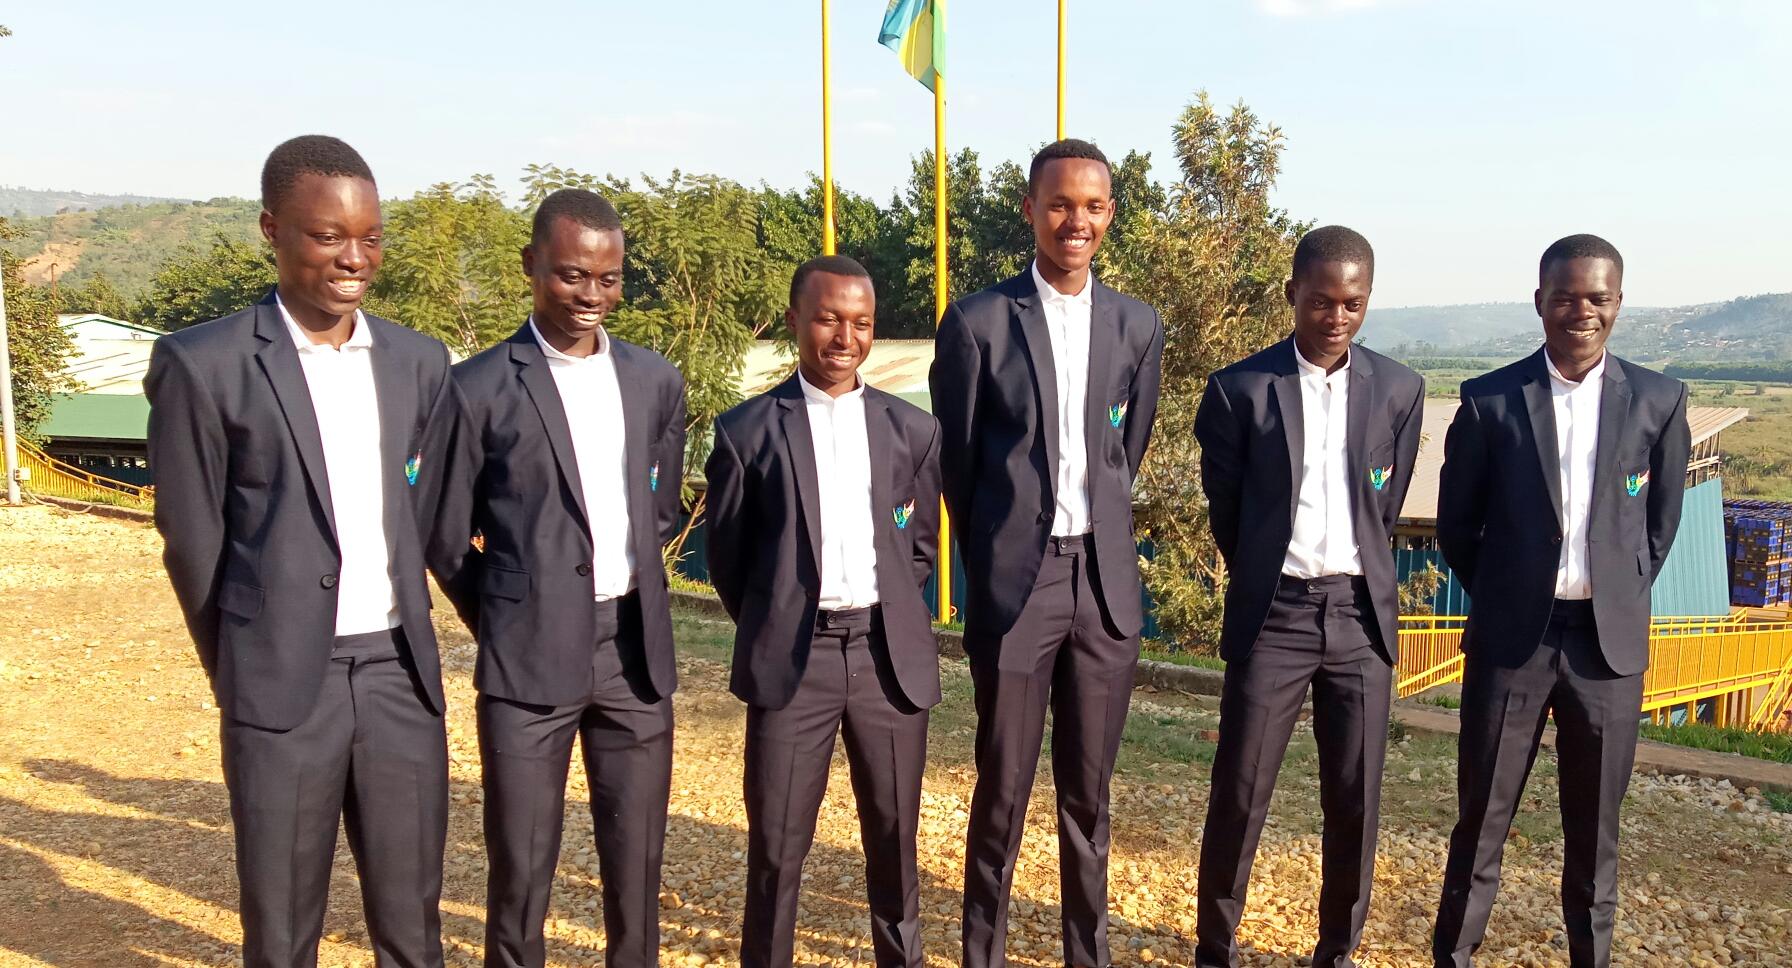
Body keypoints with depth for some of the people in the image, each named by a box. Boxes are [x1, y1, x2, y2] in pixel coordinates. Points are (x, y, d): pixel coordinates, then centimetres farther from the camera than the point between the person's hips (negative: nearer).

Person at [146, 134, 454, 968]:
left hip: (400, 669, 3)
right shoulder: (204, 364, -8)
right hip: (282, 681, -3)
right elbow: (191, 541, -2)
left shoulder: (419, 362, 5)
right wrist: (242, 670, 7)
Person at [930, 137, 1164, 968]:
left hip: (1105, 581, 3)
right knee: (1002, 790, 6)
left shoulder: (1137, 326, 6)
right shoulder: (977, 322, -5)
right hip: (1015, 580, -3)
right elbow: (955, 462, 1)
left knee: (1088, 790, 13)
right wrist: (991, 559, 8)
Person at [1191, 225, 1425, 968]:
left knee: (1355, 798, 9)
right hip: (1271, 614, -2)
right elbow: (1224, 510, 5)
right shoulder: (1239, 389, -5)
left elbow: (1386, 509, 13)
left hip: (1361, 614, 3)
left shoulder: (1399, 390, 4)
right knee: (1238, 792, 2)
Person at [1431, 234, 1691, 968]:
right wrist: (1502, 598, 8)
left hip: (1610, 639, 1)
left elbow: (1661, 520, 11)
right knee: (1481, 816, 7)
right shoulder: (1490, 400, -4)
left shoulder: (1658, 401, 1)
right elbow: (1455, 523, 5)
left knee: (1594, 824, 12)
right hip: (1511, 637, -1)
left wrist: (1620, 599, 10)